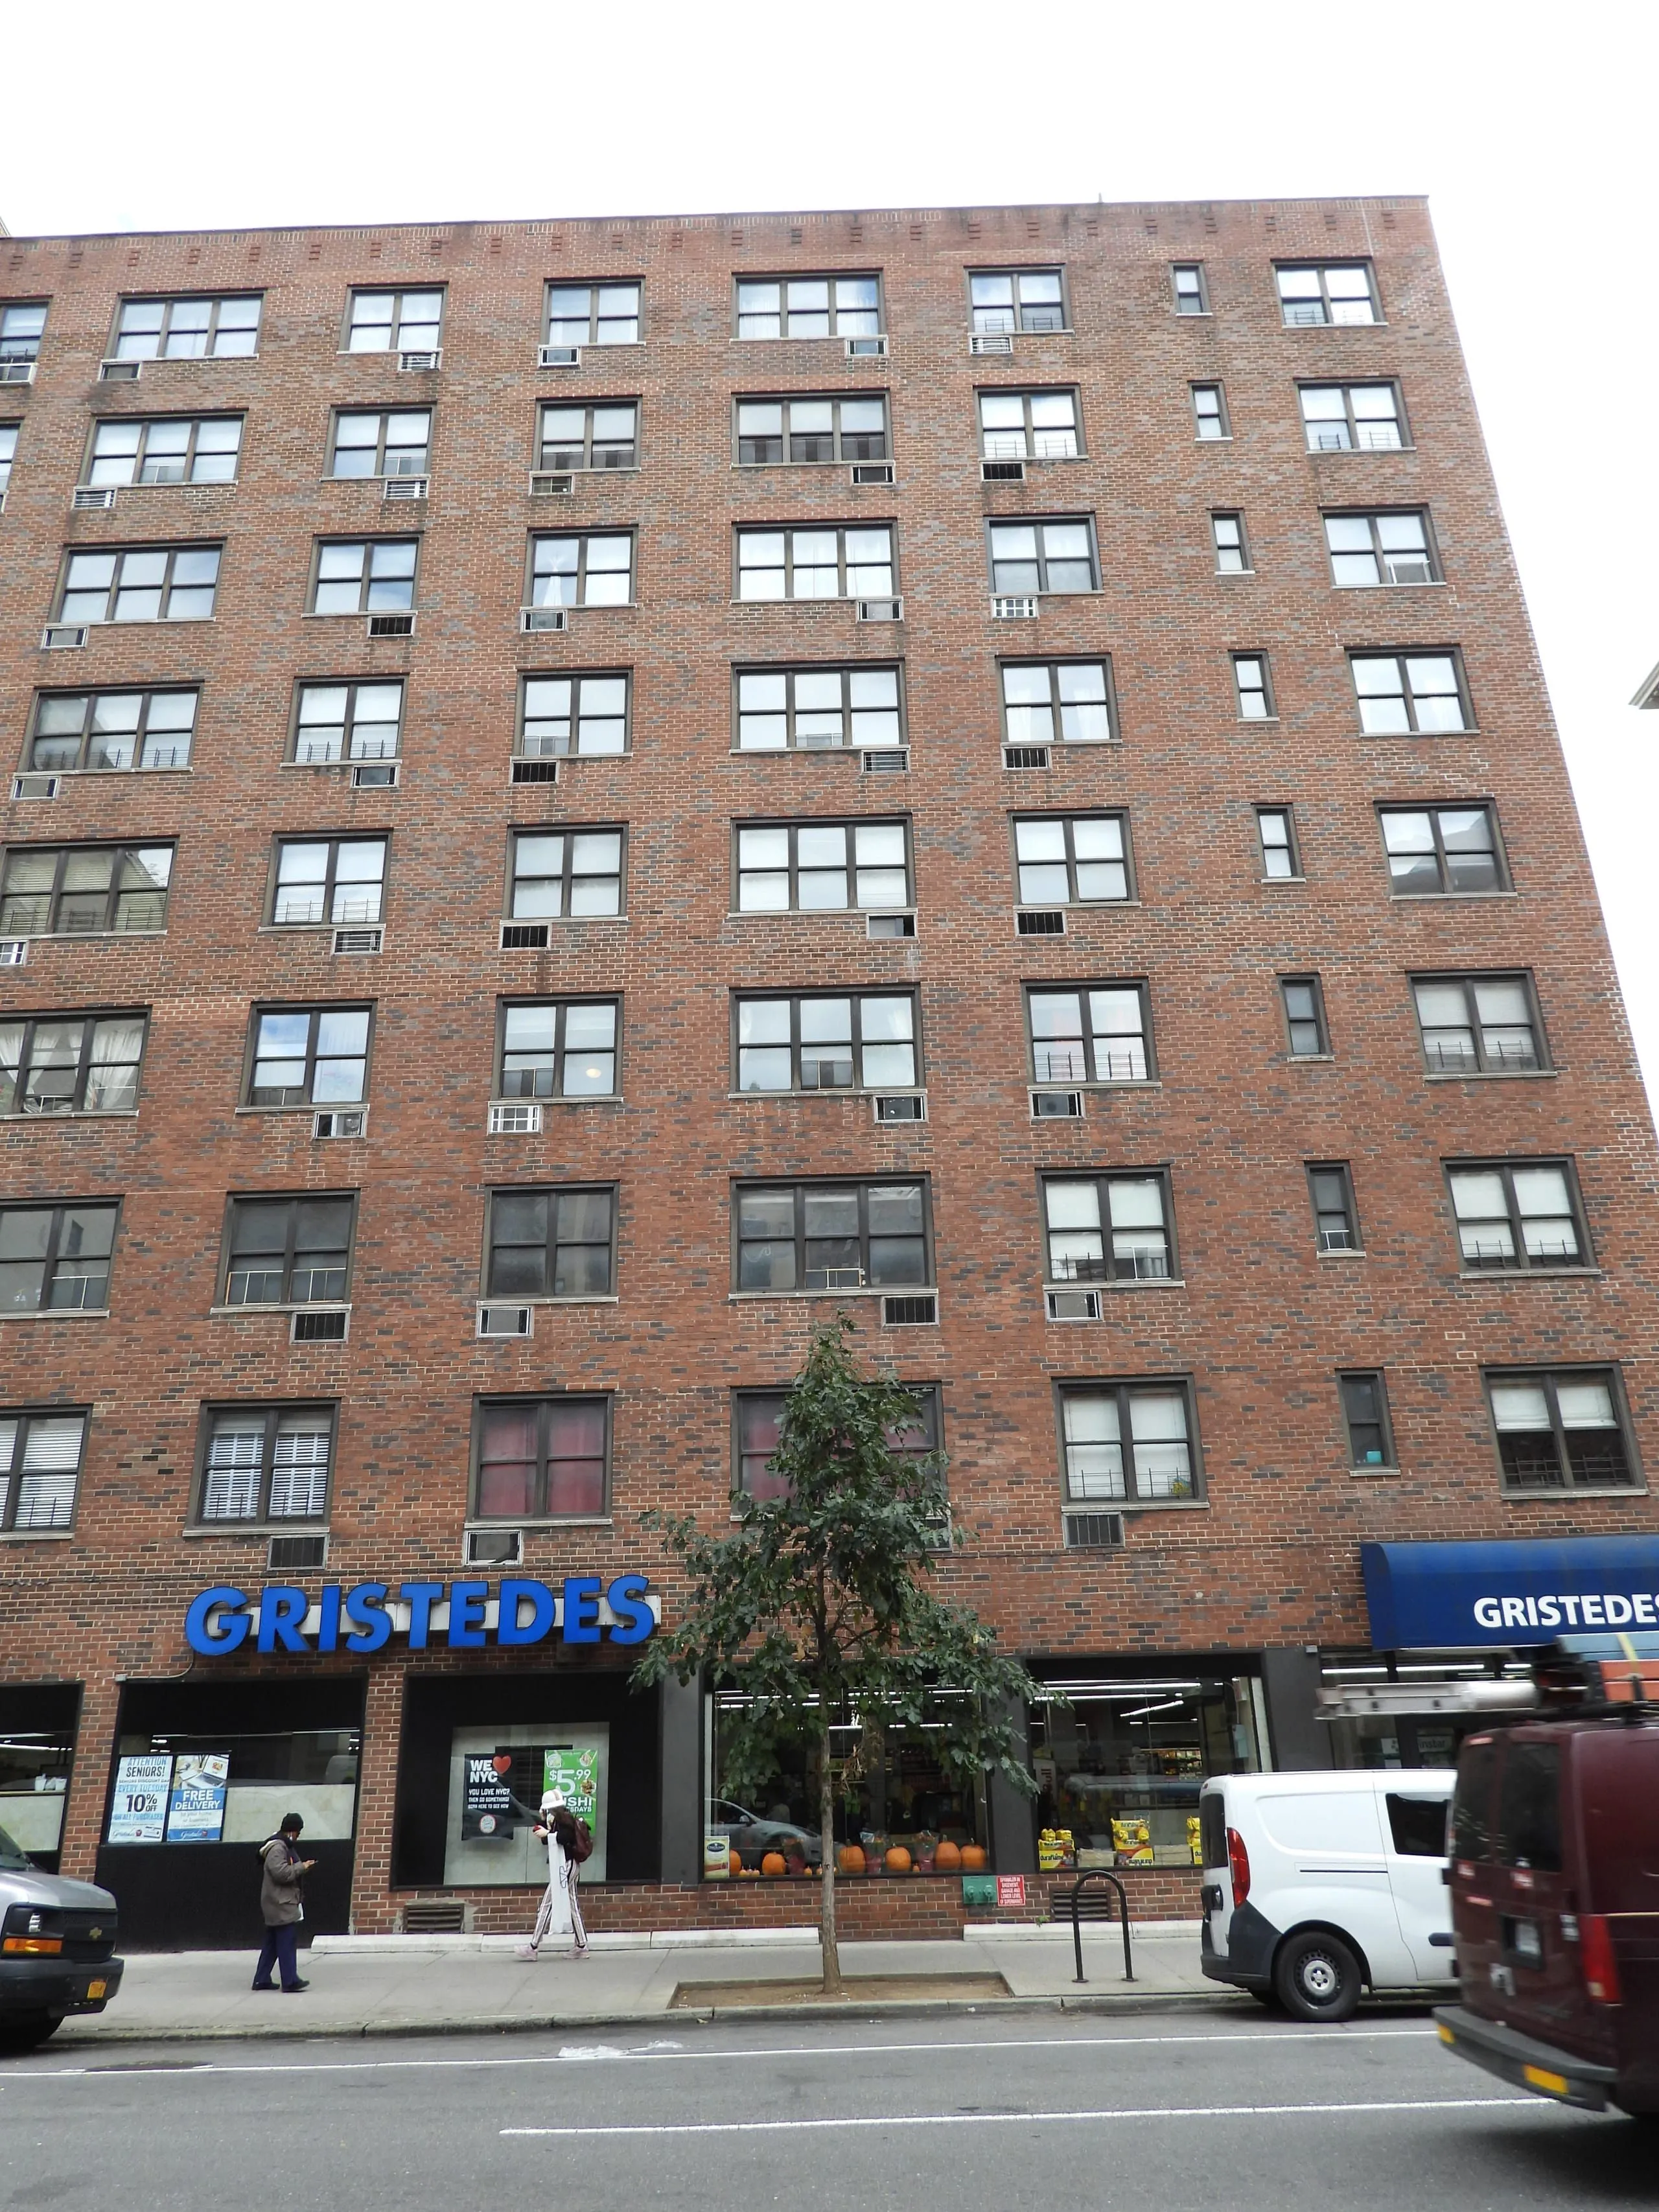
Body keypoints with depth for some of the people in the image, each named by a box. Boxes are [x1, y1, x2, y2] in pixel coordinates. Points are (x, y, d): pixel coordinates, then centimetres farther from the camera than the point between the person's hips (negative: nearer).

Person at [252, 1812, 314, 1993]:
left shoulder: (284, 1846, 18)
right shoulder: (277, 1848, -17)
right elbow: (281, 1873, -26)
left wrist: (302, 1867, 9)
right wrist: (302, 1867, -19)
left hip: (280, 1904, 11)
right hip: (281, 1905, -11)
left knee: (273, 1943, 15)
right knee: (287, 1943, -10)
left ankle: (262, 1979, 20)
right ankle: (290, 1981, -11)